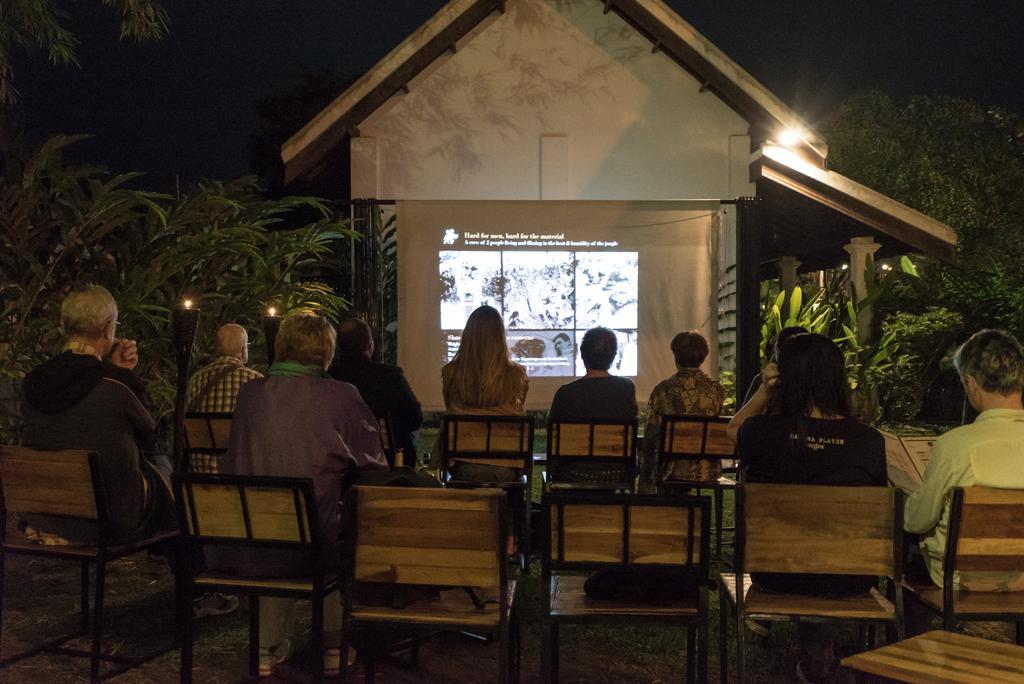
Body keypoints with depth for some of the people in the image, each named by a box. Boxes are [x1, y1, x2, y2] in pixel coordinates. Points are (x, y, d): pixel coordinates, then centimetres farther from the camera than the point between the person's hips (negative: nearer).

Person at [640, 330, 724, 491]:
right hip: (707, 472, 3)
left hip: (671, 472, -3)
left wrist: (645, 478, 6)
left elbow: (650, 436, -4)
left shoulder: (662, 390, -8)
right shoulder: (717, 390, -4)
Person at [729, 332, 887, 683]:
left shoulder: (765, 431, -17)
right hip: (849, 579, 1)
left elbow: (733, 427, 9)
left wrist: (764, 391, -3)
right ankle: (818, 655, 52)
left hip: (777, 575, 0)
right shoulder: (870, 440, -15)